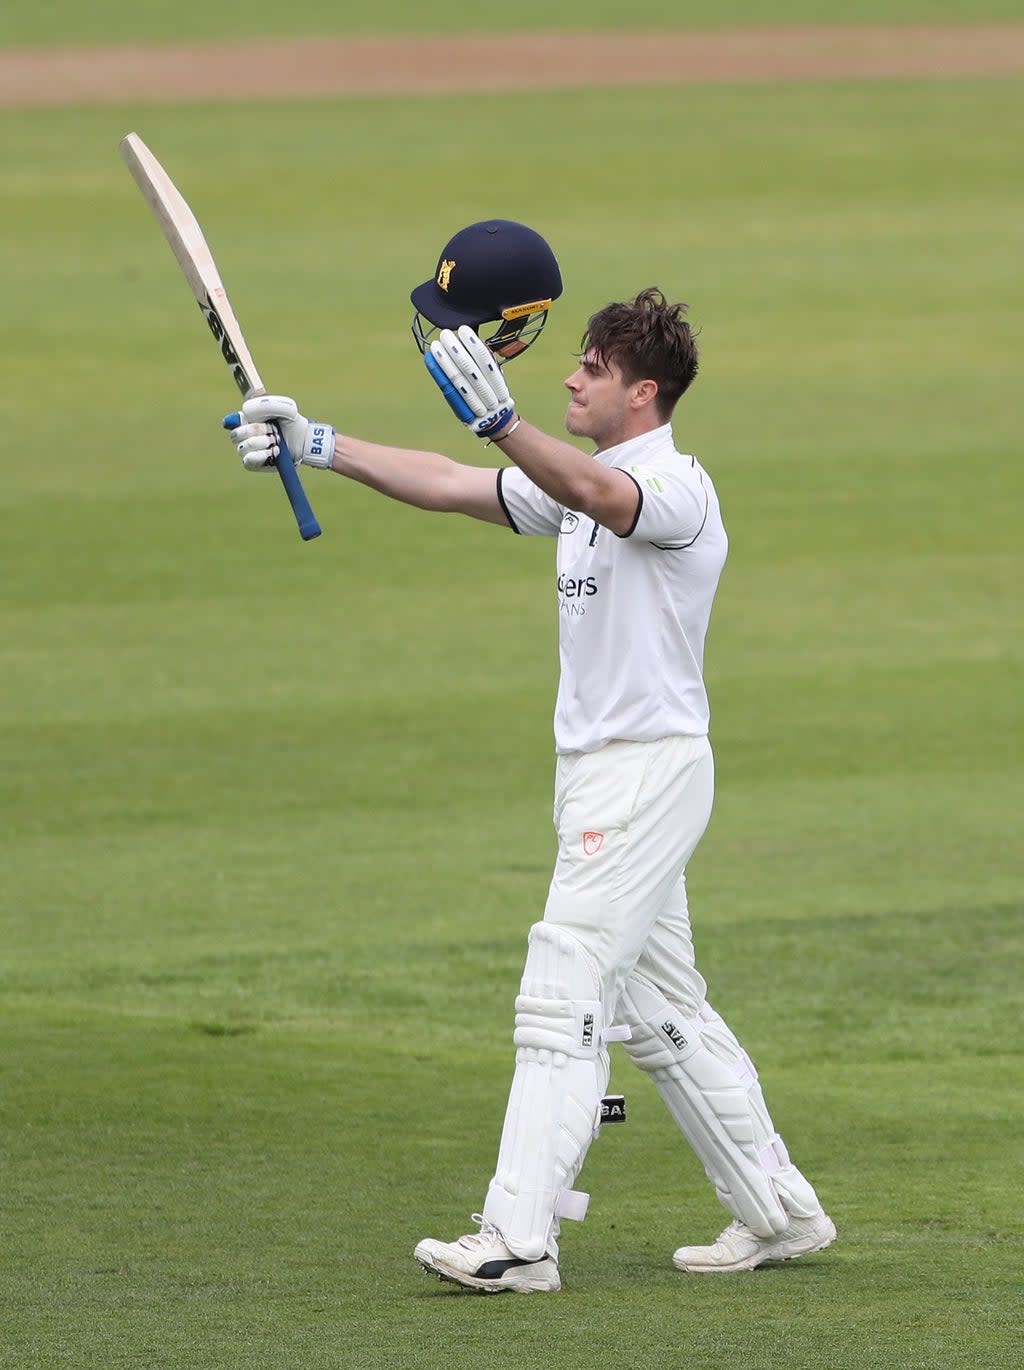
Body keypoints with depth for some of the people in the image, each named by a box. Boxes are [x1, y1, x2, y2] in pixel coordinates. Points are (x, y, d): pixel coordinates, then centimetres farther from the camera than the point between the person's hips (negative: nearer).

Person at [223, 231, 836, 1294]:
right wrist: (321, 445, 0)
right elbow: (447, 486, 10)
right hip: (597, 775, 10)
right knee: (657, 1012, 14)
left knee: (562, 993, -15)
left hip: (650, 769, -10)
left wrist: (502, 423, -54)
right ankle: (777, 1213, 22)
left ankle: (518, 1238, -19)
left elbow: (594, 491, -37)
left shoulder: (677, 487, -15)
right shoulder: (584, 481, 13)